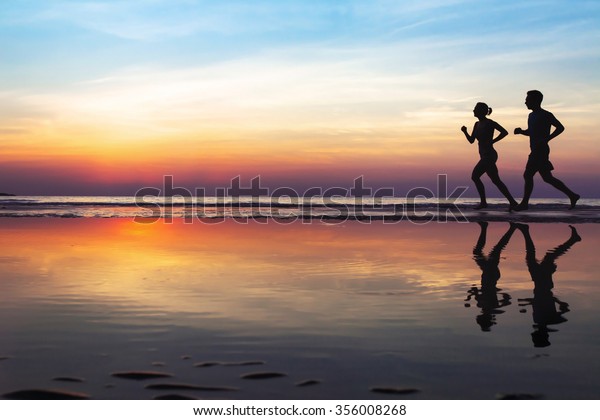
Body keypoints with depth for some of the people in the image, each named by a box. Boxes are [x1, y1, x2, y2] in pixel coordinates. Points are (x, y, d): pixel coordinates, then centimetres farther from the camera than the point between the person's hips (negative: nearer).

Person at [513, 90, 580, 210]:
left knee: (528, 175, -10)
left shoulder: (546, 115, -9)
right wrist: (521, 131, 8)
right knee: (547, 177, 9)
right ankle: (572, 196, 14)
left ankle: (524, 203, -6)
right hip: (536, 151, 9)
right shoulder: (532, 116, 18)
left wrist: (546, 139, -21)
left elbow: (560, 127, -13)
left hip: (541, 150, -9)